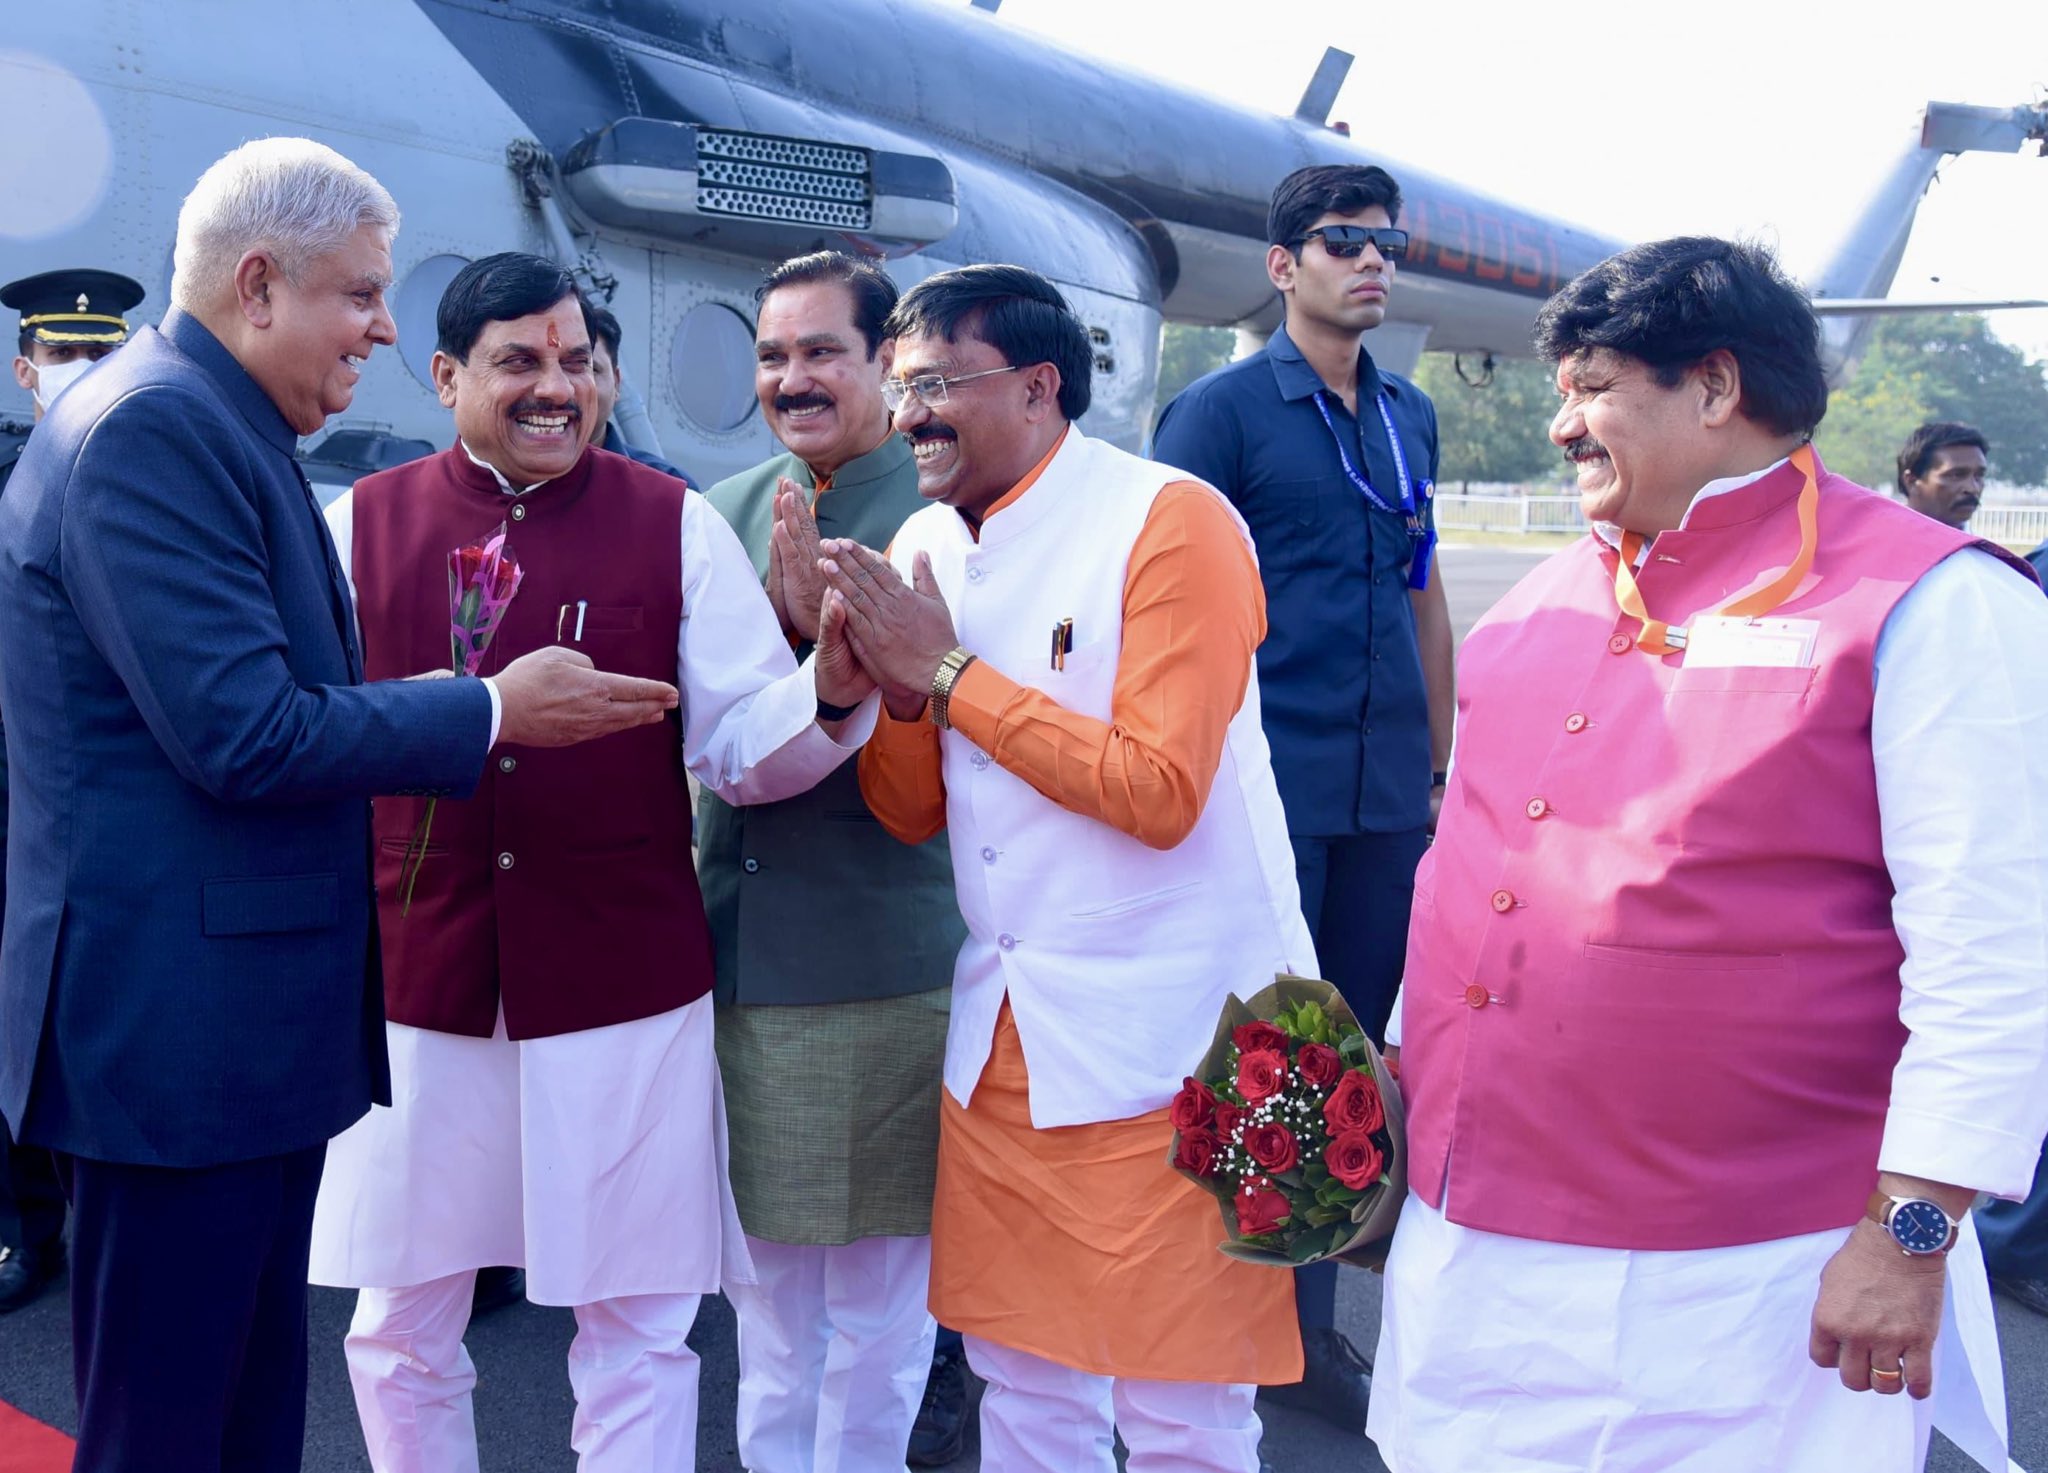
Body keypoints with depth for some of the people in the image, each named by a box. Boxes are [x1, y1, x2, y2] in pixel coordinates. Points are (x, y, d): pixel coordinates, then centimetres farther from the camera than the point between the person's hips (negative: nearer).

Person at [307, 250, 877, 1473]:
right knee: (400, 1329, 15)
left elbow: (742, 746, -2)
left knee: (639, 1330, 8)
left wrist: (834, 691, -23)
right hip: (411, 982, 1)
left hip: (626, 986, -1)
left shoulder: (677, 525, 2)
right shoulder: (359, 524, 4)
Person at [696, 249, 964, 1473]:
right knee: (764, 1262, 21)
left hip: (885, 953, -6)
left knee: (879, 1268, 9)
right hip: (739, 940, 6)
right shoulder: (723, 513, 9)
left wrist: (826, 625, -27)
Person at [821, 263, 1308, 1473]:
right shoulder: (925, 549, 8)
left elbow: (1161, 792, -20)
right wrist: (889, 681, -10)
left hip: (1162, 1039, -6)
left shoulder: (1171, 522, -12)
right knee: (1022, 1374, 16)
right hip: (1001, 1032, 6)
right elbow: (911, 812, 10)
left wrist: (948, 672, -16)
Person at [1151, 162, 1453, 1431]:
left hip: (1388, 797, 6)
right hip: (1270, 787, -6)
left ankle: (1307, 1325, 26)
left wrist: (1439, 762, 15)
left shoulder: (1411, 416, 14)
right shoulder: (1223, 409, -4)